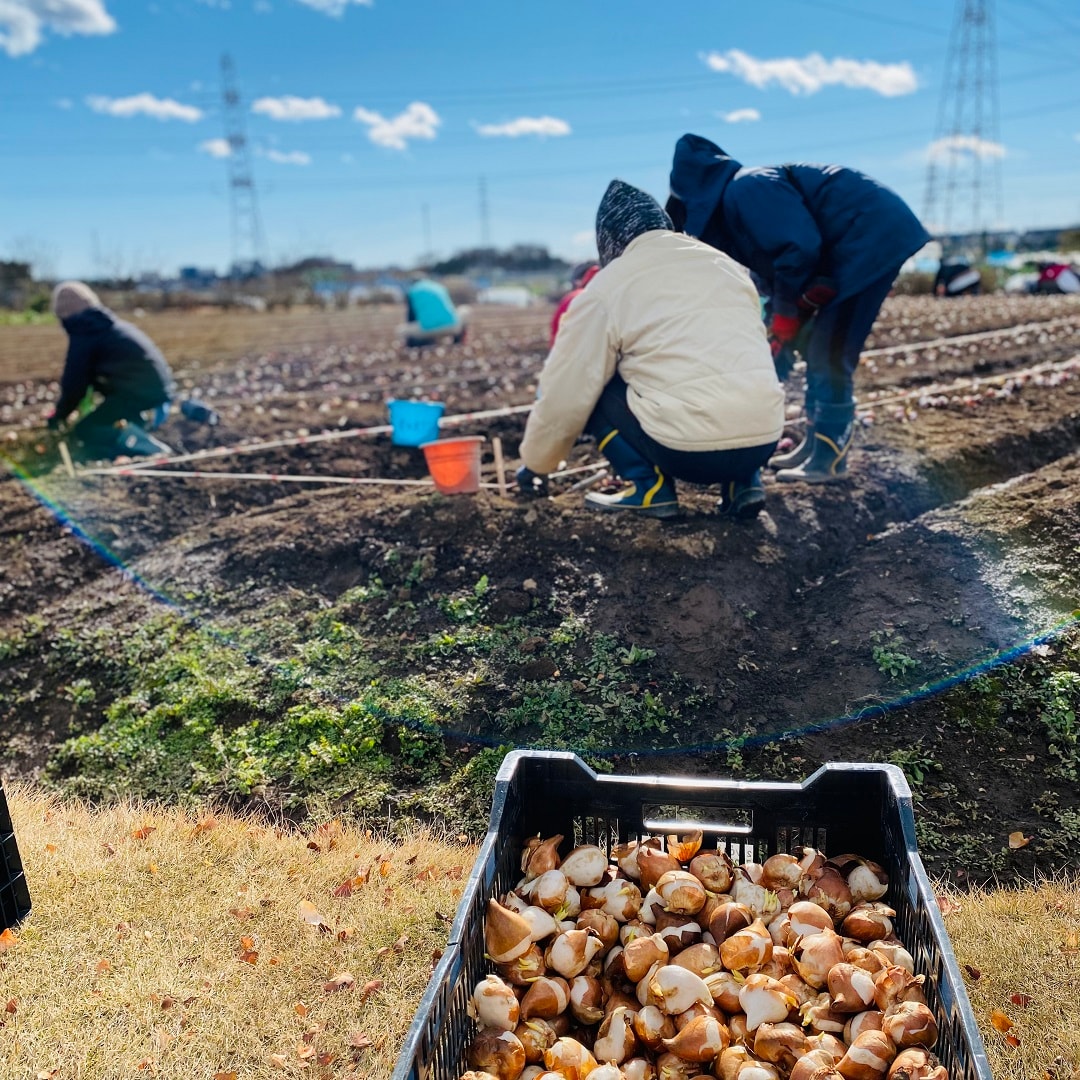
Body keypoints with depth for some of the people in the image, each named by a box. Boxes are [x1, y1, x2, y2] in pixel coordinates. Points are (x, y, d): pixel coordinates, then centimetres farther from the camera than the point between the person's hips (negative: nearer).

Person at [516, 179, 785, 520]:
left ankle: (649, 488, 5)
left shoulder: (608, 285, 4)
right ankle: (744, 482, 16)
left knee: (597, 389, 16)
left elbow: (565, 395, 8)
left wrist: (534, 463, 24)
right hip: (763, 441, 6)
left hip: (687, 450, -5)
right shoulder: (729, 266, 19)